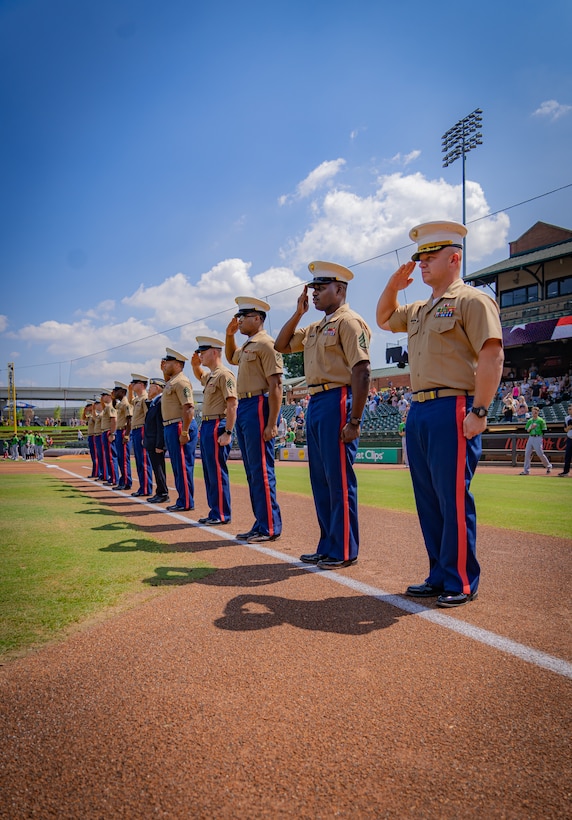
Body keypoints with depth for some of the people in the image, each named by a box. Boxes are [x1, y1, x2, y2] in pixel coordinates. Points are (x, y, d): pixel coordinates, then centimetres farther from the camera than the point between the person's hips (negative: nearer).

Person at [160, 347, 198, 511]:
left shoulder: (181, 381, -14)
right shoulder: (171, 381, 17)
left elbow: (189, 408, -22)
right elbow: (167, 380, 44)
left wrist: (184, 432, -25)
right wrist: (163, 369, 25)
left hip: (180, 427, -11)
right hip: (170, 428, 11)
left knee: (183, 466, -6)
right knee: (177, 466, 13)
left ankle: (186, 503, 0)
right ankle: (182, 501, 20)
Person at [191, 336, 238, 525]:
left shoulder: (224, 374, -13)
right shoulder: (210, 375, 17)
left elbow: (232, 405, -20)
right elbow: (199, 376, 43)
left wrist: (228, 433, -24)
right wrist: (195, 365, 22)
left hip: (217, 427, -10)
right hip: (206, 426, 10)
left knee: (217, 472, -6)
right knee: (209, 472, 13)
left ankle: (222, 515, 2)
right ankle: (214, 511, 21)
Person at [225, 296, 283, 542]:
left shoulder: (266, 344, -10)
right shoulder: (247, 346, 18)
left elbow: (275, 386, -17)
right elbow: (231, 357, 41)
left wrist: (271, 424, -23)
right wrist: (229, 334, 23)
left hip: (258, 407, -10)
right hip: (243, 408, 10)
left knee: (261, 469, -7)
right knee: (252, 470, 12)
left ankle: (270, 528, 1)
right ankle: (261, 524, 20)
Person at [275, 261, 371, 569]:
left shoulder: (348, 321, -9)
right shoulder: (315, 328, 18)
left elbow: (361, 372, -17)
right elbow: (281, 345, 24)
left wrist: (354, 421, -21)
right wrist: (298, 312, 13)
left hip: (337, 402, -9)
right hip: (315, 404, 10)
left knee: (339, 480, -3)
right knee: (320, 480, 13)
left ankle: (344, 551, 8)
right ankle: (327, 546, 24)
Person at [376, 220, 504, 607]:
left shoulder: (472, 300, -5)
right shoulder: (420, 310, 20)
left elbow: (492, 356, -14)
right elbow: (384, 319, 37)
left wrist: (479, 411, -20)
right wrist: (393, 286, 19)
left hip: (452, 411, -8)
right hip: (419, 411, 9)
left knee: (454, 499, -4)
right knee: (428, 500, 11)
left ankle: (462, 583, 9)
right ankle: (439, 576, 22)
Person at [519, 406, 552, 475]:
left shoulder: (541, 420, -3)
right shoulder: (529, 421, 13)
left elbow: (544, 431, -3)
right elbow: (527, 430, 11)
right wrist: (531, 427, -7)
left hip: (538, 438, -5)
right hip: (530, 438, 5)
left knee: (540, 454, -7)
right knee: (527, 453, -1)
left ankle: (548, 466, 16)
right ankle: (526, 470, 3)